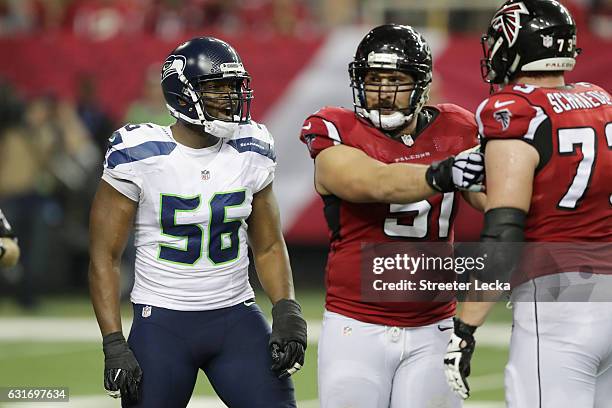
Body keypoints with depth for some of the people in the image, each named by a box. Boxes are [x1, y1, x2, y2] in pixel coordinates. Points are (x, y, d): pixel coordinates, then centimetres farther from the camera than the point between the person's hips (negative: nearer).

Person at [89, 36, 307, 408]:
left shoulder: (251, 152, 2)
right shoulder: (140, 156, -10)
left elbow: (269, 246, 12)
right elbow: (104, 257, -6)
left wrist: (287, 311, -5)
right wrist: (114, 346, -14)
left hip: (237, 319, 3)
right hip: (162, 322, -3)